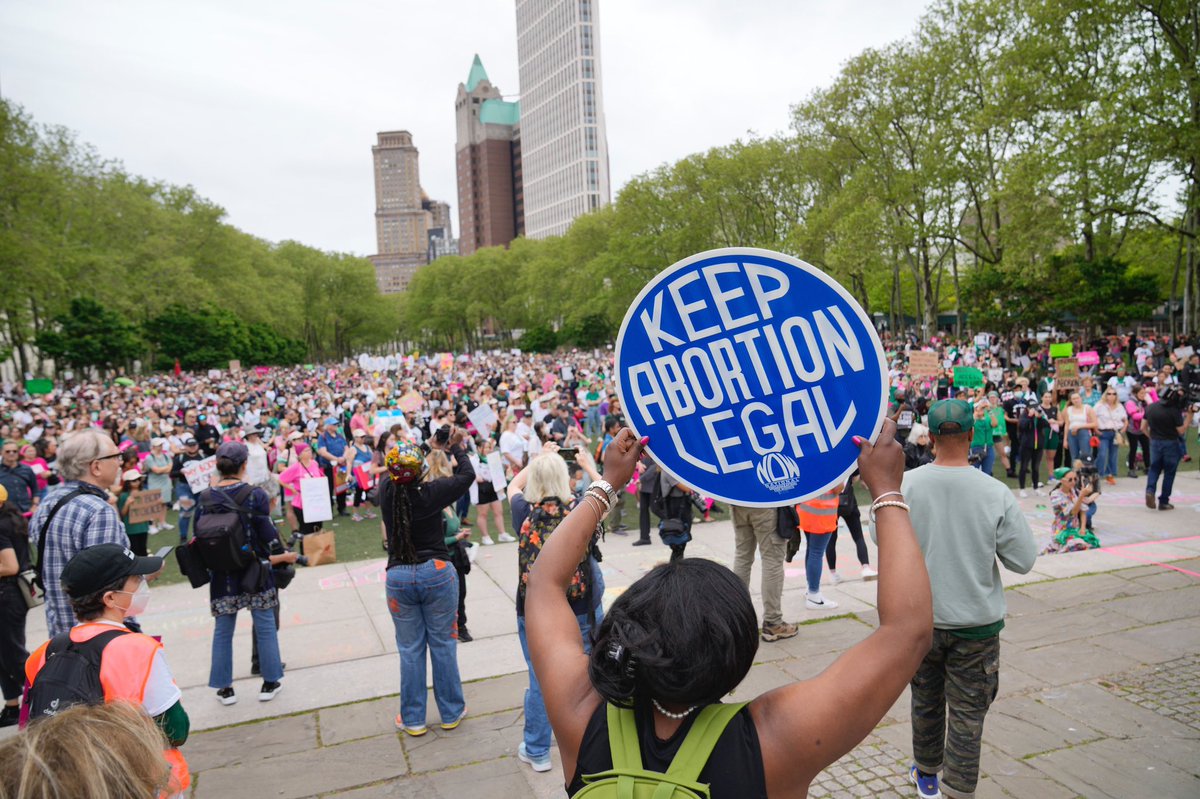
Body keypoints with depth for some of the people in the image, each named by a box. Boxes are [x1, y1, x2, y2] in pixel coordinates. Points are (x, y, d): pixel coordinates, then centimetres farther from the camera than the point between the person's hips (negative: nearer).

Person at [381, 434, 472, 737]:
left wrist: (432, 449, 19)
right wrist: (456, 447, 15)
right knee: (443, 645, 11)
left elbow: (397, 478, 16)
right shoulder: (431, 492, -17)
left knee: (410, 650, 13)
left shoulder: (386, 492, -8)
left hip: (399, 577, 3)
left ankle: (413, 719, 23)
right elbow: (467, 475, -1)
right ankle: (451, 712, 24)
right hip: (437, 573, -2)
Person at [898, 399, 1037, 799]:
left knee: (926, 701, 21)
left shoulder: (906, 485, -16)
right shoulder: (996, 494, -17)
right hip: (976, 621, -2)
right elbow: (1023, 560, -8)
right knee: (967, 714, 11)